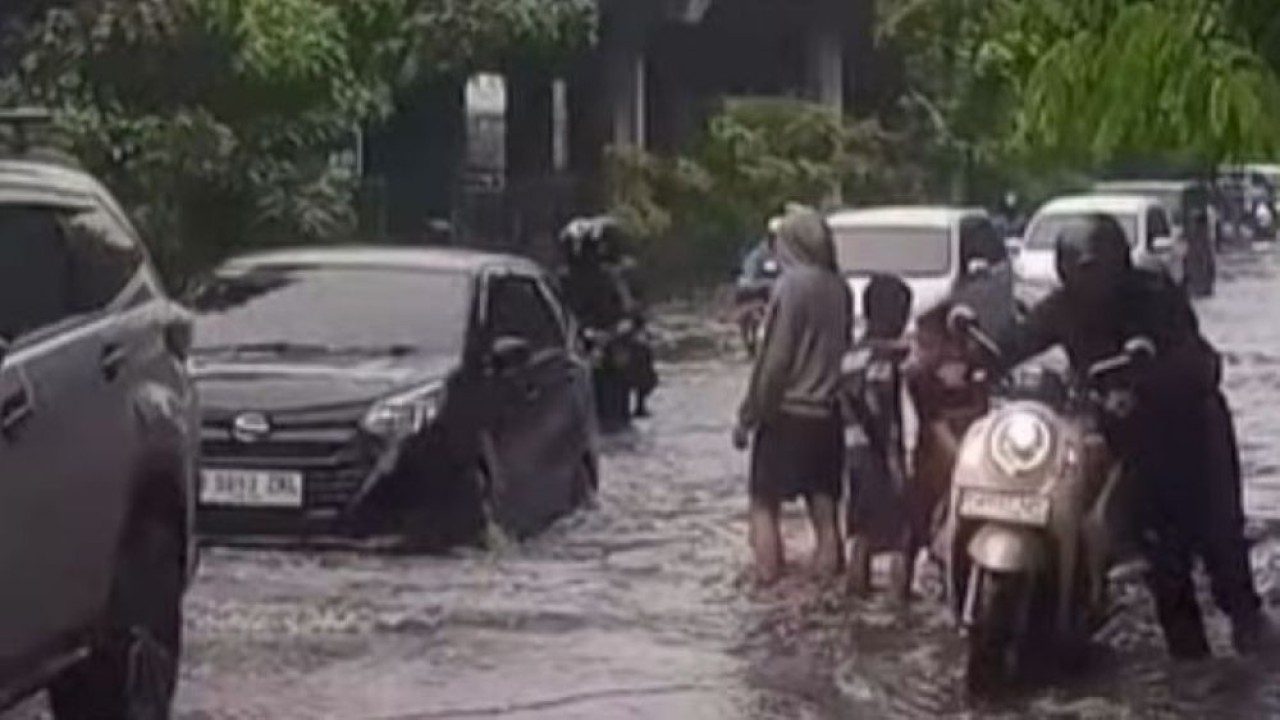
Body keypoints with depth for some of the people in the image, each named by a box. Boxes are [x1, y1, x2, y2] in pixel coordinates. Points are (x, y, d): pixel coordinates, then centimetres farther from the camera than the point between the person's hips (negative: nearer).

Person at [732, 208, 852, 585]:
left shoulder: (791, 285, -15)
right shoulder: (839, 286, 4)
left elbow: (773, 359, -15)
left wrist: (748, 415, -9)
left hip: (786, 412, -6)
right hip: (827, 412, 6)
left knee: (765, 504, 2)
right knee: (823, 506, 11)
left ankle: (768, 583, -3)